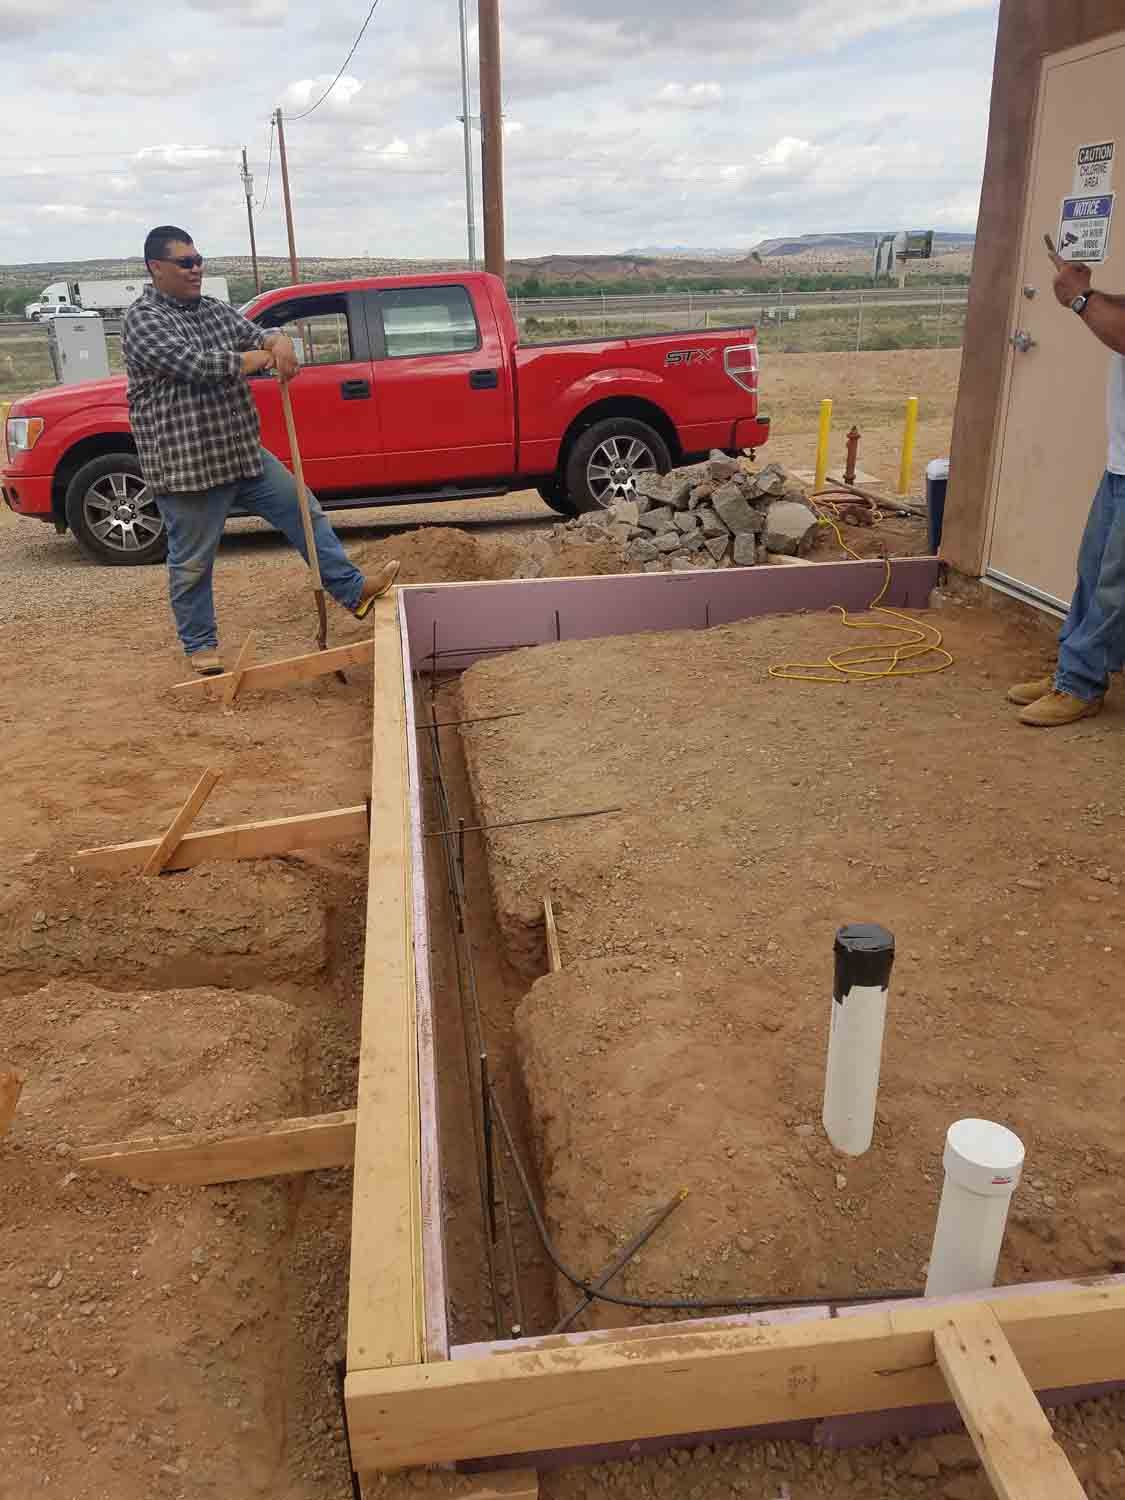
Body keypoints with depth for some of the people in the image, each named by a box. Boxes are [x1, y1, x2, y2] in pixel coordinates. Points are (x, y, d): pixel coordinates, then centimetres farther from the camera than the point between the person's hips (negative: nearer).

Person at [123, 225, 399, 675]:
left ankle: (354, 592, 13)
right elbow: (193, 364, -22)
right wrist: (259, 357, -12)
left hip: (242, 452, 7)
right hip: (185, 463, -7)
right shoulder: (143, 319, -10)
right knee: (192, 562, 4)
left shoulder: (215, 310, 14)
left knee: (305, 512, 5)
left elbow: (255, 337, 8)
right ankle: (200, 645, 19)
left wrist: (279, 341, -19)